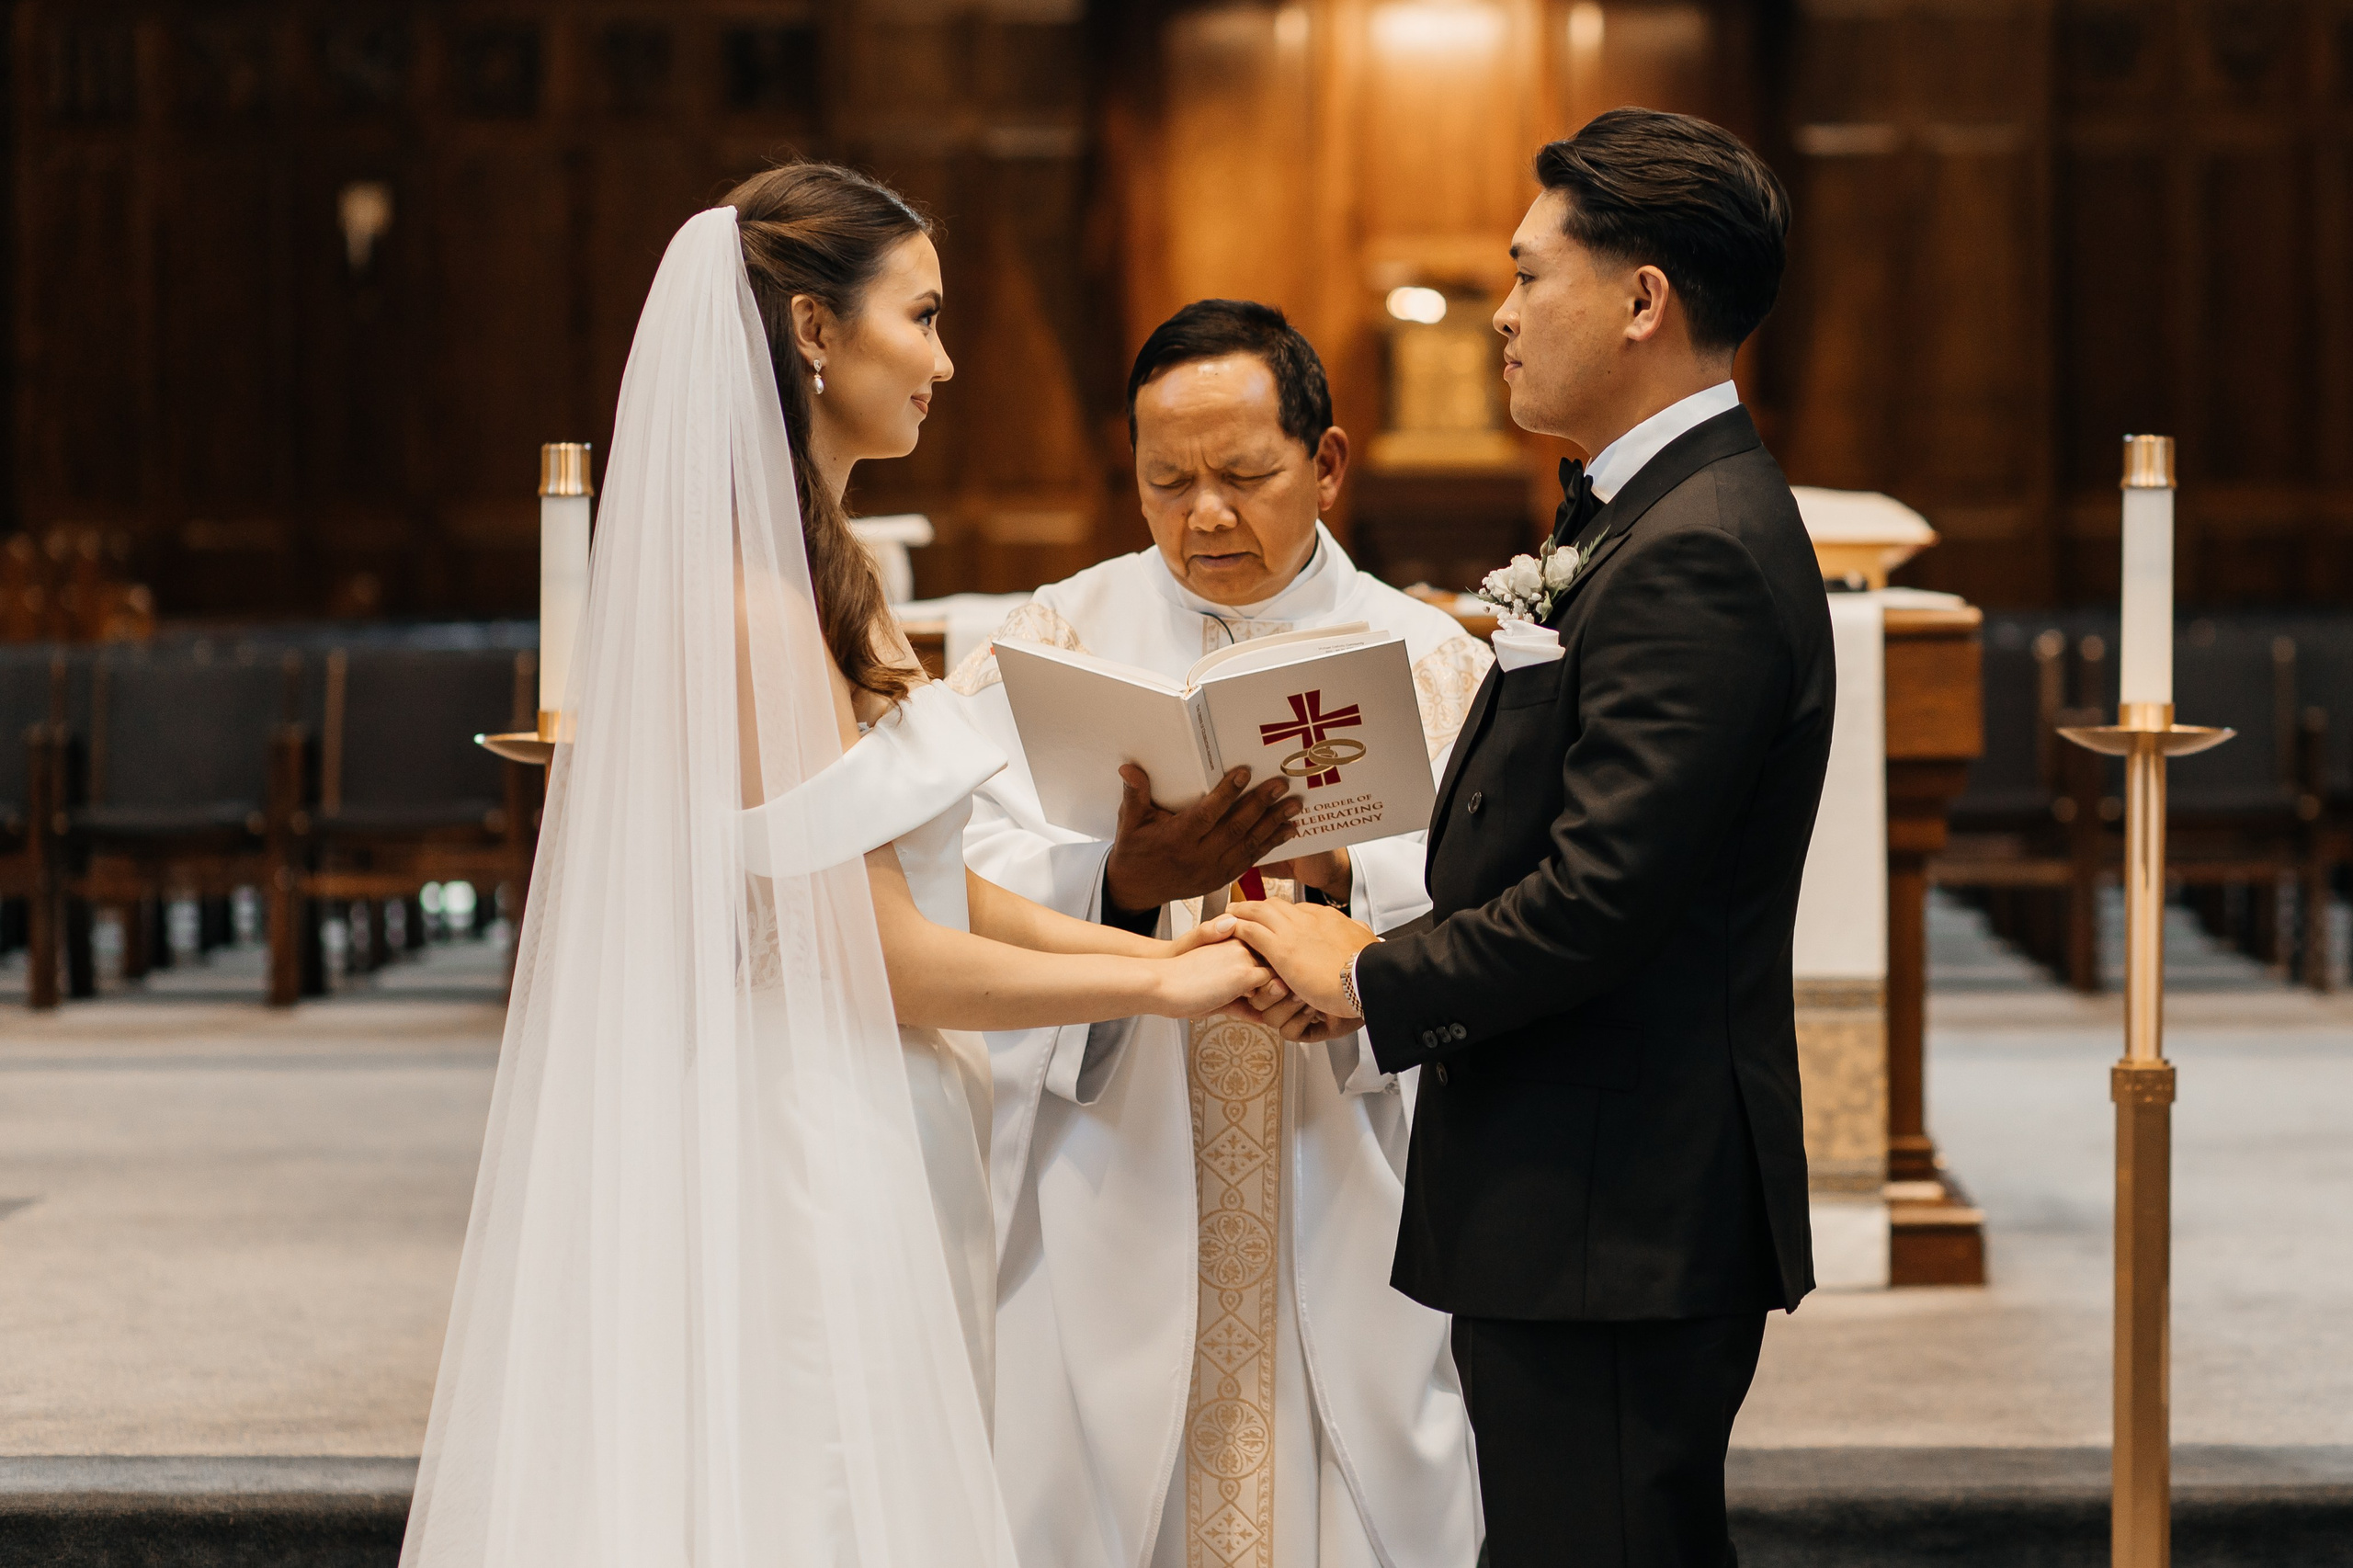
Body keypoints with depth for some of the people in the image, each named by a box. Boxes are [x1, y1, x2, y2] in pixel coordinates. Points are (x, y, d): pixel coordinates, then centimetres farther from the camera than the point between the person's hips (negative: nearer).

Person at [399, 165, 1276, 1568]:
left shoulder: (831, 576, 12)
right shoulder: (748, 606, -19)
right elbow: (884, 961, -18)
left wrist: (1163, 948, 4)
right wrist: (1165, 983, -9)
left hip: (877, 1145, 10)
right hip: (803, 1153, -10)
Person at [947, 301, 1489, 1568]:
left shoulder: (1431, 664, 8)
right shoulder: (1056, 644, 7)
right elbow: (969, 889, -8)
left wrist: (1345, 872, -24)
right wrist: (1124, 885, -27)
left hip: (1347, 1213, 0)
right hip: (1115, 1212, 0)